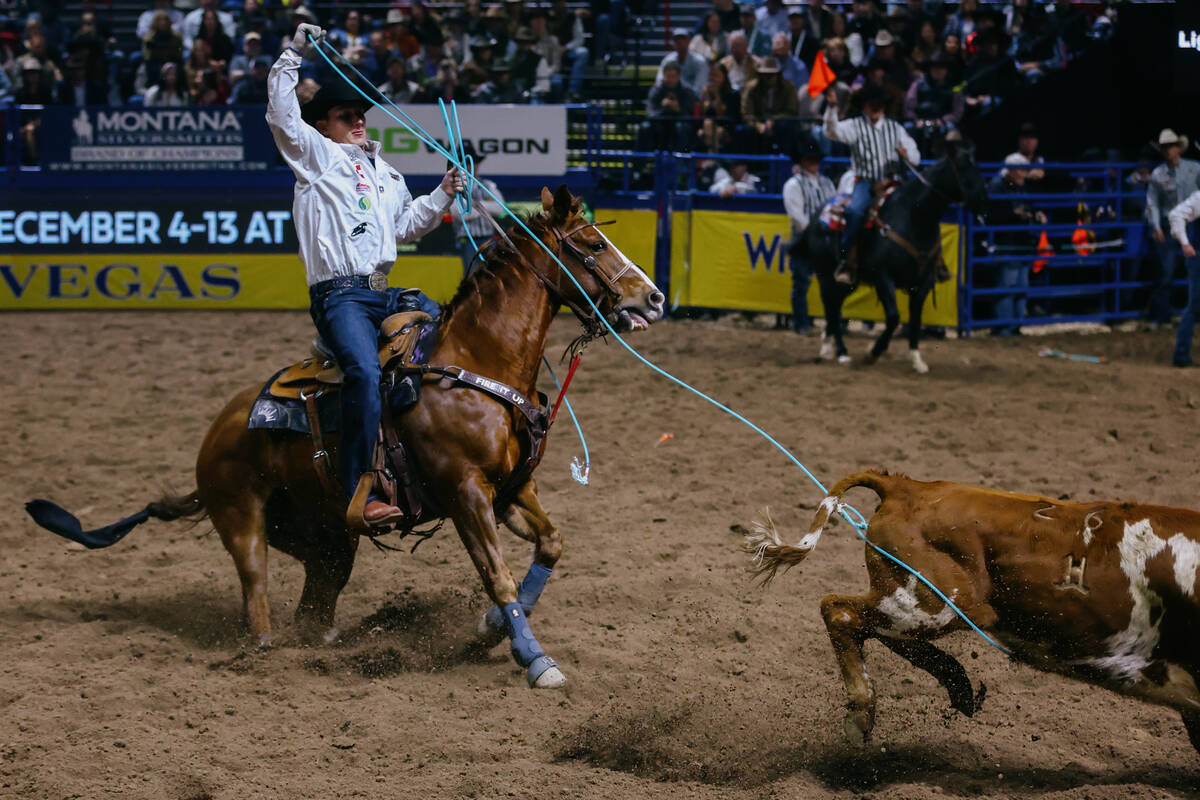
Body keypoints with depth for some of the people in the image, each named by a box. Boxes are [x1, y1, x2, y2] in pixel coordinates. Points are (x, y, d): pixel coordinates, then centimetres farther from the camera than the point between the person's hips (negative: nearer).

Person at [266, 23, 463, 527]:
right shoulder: (315, 156, 7)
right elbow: (281, 113, -8)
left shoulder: (384, 173, 28)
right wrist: (293, 55, -13)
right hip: (339, 294, -8)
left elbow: (405, 225, 37)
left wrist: (442, 196, 24)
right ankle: (360, 497, -34)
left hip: (385, 293, 8)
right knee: (366, 374, -30)